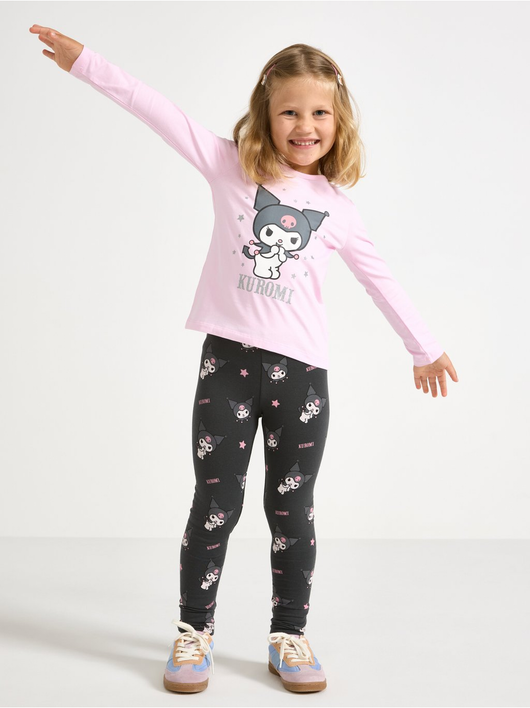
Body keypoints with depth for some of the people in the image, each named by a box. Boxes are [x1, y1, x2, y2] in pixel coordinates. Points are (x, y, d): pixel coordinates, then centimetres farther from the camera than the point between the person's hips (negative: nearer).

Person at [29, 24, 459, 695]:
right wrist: (86, 61, -5)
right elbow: (160, 111, -3)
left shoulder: (337, 207, 7)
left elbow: (380, 279, 15)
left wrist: (424, 347, 22)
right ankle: (194, 629, 21)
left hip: (301, 369, 1)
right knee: (215, 502, 4)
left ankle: (289, 634, 23)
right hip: (228, 359, -1)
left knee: (292, 509, 8)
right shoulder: (233, 167, 3)